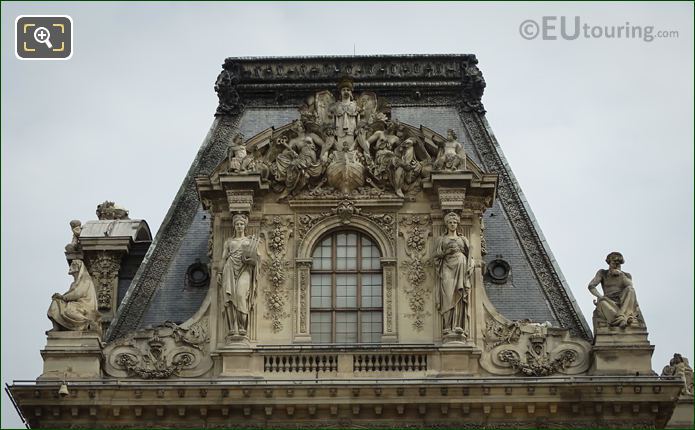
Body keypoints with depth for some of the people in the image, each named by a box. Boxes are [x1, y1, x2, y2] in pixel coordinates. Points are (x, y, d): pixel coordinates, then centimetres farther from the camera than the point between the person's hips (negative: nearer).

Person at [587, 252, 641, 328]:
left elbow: (630, 287, -6)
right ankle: (621, 319, -54)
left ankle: (621, 316, -45)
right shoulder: (603, 273, 13)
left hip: (624, 304, 1)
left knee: (629, 289, -27)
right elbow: (591, 286, 0)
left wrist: (621, 275, -17)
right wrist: (600, 296, -15)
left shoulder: (626, 275, 15)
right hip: (610, 304, -1)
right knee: (602, 302, -35)